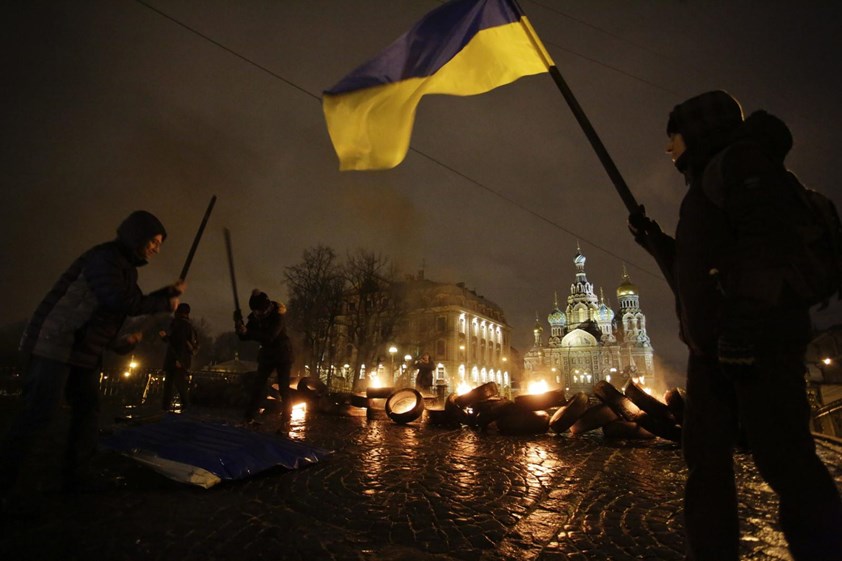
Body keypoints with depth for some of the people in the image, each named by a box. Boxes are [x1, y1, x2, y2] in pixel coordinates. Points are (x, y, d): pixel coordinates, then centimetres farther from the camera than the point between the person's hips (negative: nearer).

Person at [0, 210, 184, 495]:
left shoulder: (125, 267, 12)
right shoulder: (104, 257, -19)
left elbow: (135, 301, 18)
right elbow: (121, 302, -30)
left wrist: (166, 292, 4)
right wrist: (164, 304, -20)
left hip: (85, 351, 10)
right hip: (55, 344, -10)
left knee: (88, 409, 10)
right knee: (40, 413, -7)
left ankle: (76, 476, 19)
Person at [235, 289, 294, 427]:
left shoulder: (277, 316, -25)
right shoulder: (254, 317, -7)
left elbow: (270, 336, -38)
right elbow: (244, 337, -7)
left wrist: (247, 332, -44)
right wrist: (239, 326, -26)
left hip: (283, 355, -5)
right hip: (267, 355, 5)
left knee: (284, 388, -5)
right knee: (257, 385, 1)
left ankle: (286, 419, 3)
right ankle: (249, 417, 9)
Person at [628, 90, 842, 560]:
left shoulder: (738, 158, 2)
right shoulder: (706, 183, 28)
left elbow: (766, 242, -15)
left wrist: (748, 320, -24)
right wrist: (654, 239, 26)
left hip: (757, 338, -9)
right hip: (714, 345, 10)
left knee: (782, 457, -8)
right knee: (705, 455, 9)